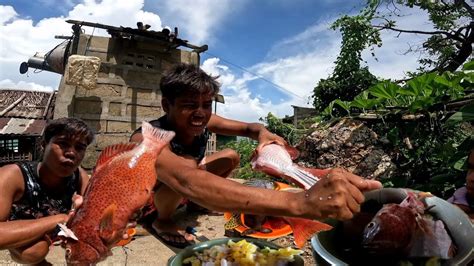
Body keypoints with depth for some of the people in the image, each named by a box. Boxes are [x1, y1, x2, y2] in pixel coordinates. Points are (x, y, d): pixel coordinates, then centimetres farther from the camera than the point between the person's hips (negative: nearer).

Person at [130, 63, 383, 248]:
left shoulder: (202, 121, -19)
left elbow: (247, 127, -6)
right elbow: (188, 181, -59)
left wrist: (262, 132, -35)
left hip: (181, 194, 6)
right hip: (145, 202, -6)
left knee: (231, 157, -1)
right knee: (186, 167, -36)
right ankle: (162, 221, -6)